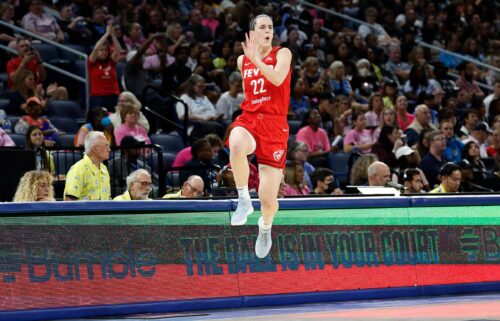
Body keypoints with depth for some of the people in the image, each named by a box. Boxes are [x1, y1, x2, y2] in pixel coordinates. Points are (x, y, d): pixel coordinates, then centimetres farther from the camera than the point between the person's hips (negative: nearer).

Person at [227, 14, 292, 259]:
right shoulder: (242, 60, 15)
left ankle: (265, 227, 32)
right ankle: (243, 199, -21)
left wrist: (257, 59, -28)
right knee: (237, 146, -42)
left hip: (274, 125, -2)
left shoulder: (282, 54, 1)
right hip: (248, 119, 2)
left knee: (268, 199, -5)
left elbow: (277, 79, -20)